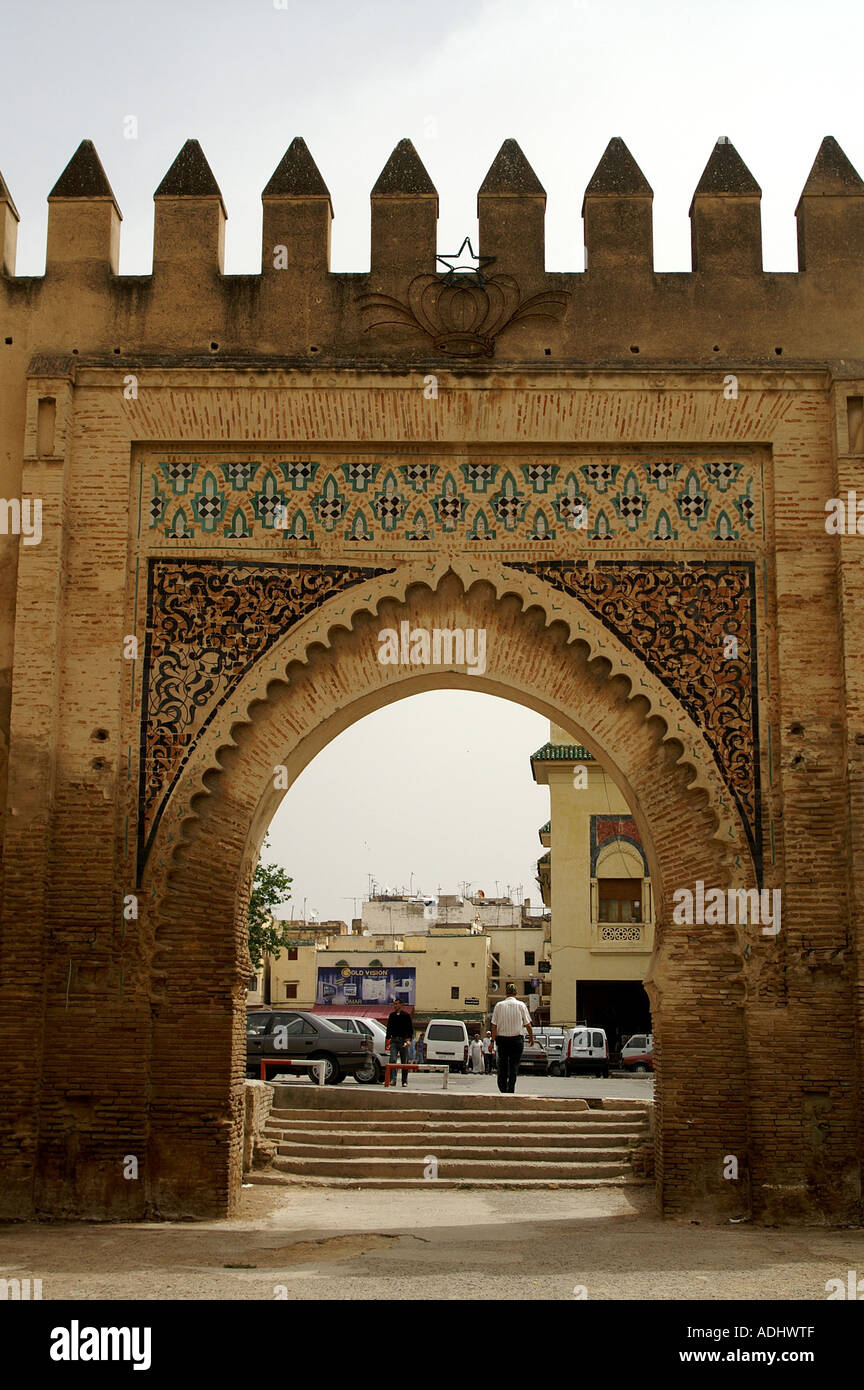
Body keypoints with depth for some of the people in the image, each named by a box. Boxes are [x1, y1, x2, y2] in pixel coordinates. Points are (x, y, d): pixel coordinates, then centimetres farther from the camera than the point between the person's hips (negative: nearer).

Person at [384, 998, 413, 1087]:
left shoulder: (406, 1016, 2)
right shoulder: (392, 1016, 13)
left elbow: (411, 1029, 1)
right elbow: (389, 1028, 19)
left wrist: (409, 1040, -12)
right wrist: (387, 1039, 12)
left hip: (403, 1041, -2)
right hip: (394, 1041, 2)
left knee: (404, 1062, 3)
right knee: (393, 1060, -13)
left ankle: (404, 1081, 10)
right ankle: (393, 1080, -16)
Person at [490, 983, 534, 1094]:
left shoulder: (499, 1005, 0)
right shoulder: (521, 1005, -2)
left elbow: (494, 1025, -1)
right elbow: (528, 1024, -1)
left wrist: (493, 1040, 3)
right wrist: (531, 1037, 15)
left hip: (501, 1039, 1)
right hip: (516, 1038, -1)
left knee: (502, 1065, 11)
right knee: (514, 1065, 3)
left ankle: (503, 1090, 11)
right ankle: (510, 1090, -3)